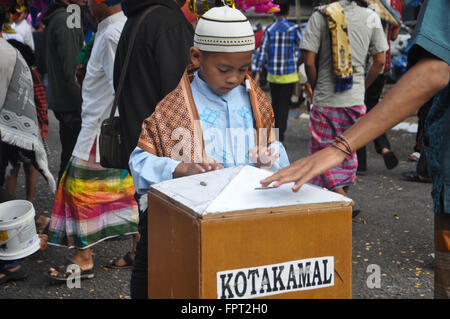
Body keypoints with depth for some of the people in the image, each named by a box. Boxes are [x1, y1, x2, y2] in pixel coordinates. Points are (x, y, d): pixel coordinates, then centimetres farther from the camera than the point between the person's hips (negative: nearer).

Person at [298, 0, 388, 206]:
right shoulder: (371, 17, 0)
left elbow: (309, 62, -10)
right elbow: (379, 61, 3)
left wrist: (316, 88, 6)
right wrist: (362, 87, 15)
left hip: (325, 100, -3)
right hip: (355, 100, 3)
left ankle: (343, 201, -12)